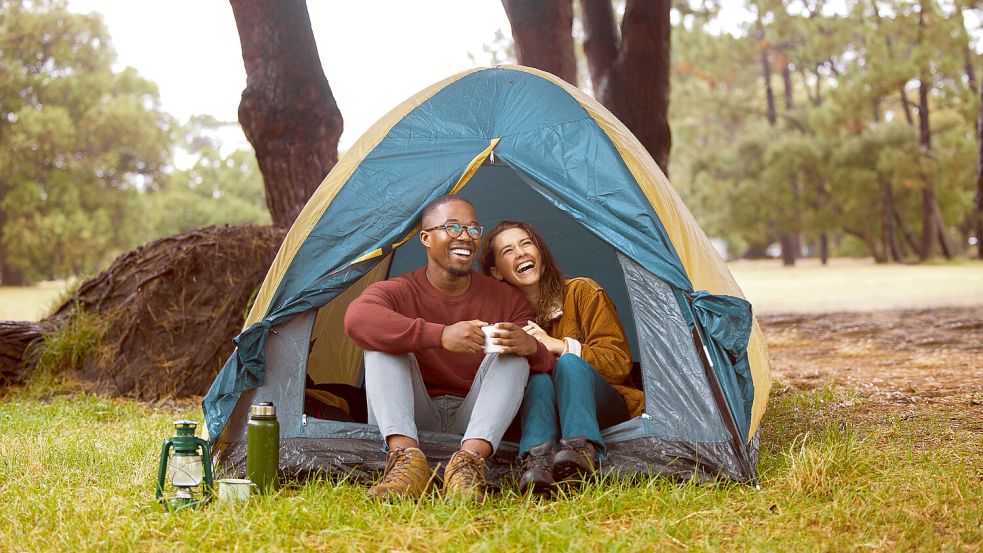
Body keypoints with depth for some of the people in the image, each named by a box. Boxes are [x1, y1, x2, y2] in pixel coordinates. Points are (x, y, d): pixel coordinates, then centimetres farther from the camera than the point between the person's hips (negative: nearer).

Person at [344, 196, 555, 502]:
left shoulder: (506, 299, 4)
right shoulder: (398, 291, -5)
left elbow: (548, 365, -2)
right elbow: (357, 318, -30)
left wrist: (532, 348, -29)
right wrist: (441, 335, -41)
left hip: (475, 421, 1)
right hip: (415, 419, -1)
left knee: (514, 355, -22)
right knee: (381, 345, -22)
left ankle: (470, 458, -41)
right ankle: (406, 456, -41)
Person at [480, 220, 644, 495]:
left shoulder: (582, 292, -3)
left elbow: (619, 362, -7)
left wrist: (560, 345, -17)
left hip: (607, 408, -1)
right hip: (549, 414, 2)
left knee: (569, 363, -33)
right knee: (538, 377, -32)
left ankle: (581, 449, -57)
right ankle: (537, 459, -57)